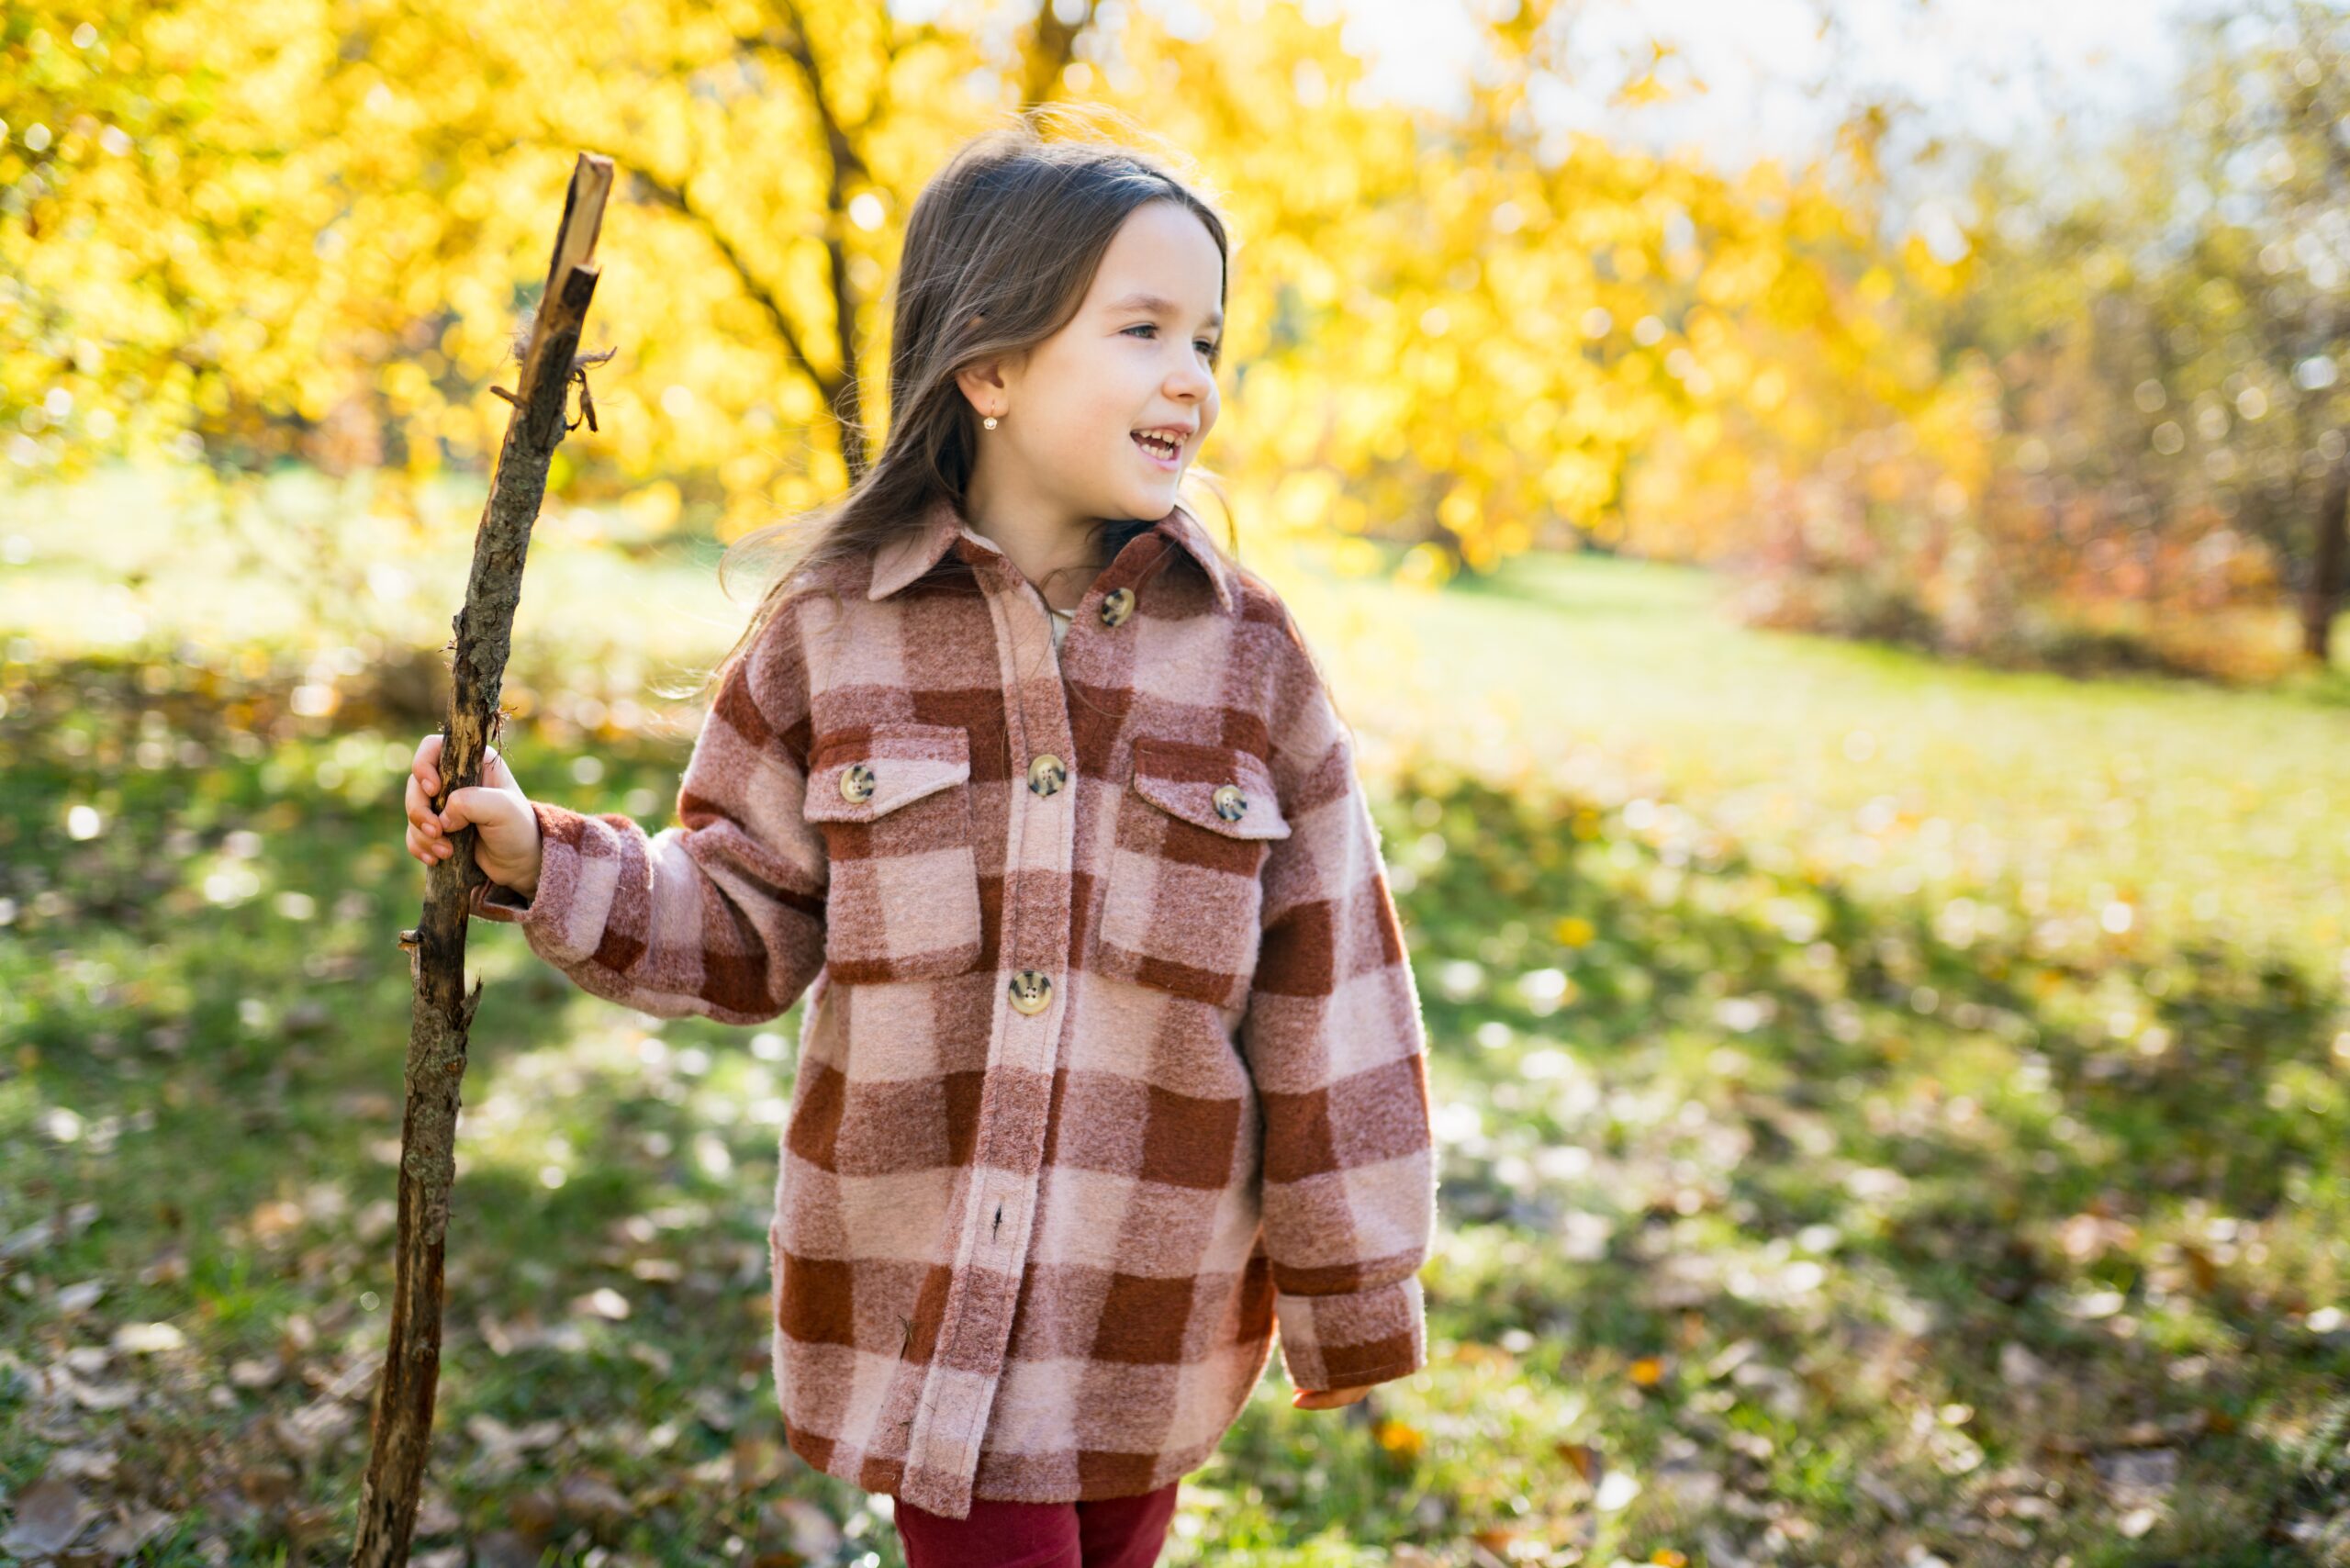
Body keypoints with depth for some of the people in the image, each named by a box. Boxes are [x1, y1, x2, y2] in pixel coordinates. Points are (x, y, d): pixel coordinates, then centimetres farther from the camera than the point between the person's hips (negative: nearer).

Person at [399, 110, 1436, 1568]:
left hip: (1153, 1309, 2)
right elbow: (748, 929, 3)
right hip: (921, 1289, -1)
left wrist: (1350, 1296, 2)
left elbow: (1325, 1000, -2)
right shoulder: (832, 636, -6)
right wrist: (539, 859, -11)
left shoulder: (1250, 655, -6)